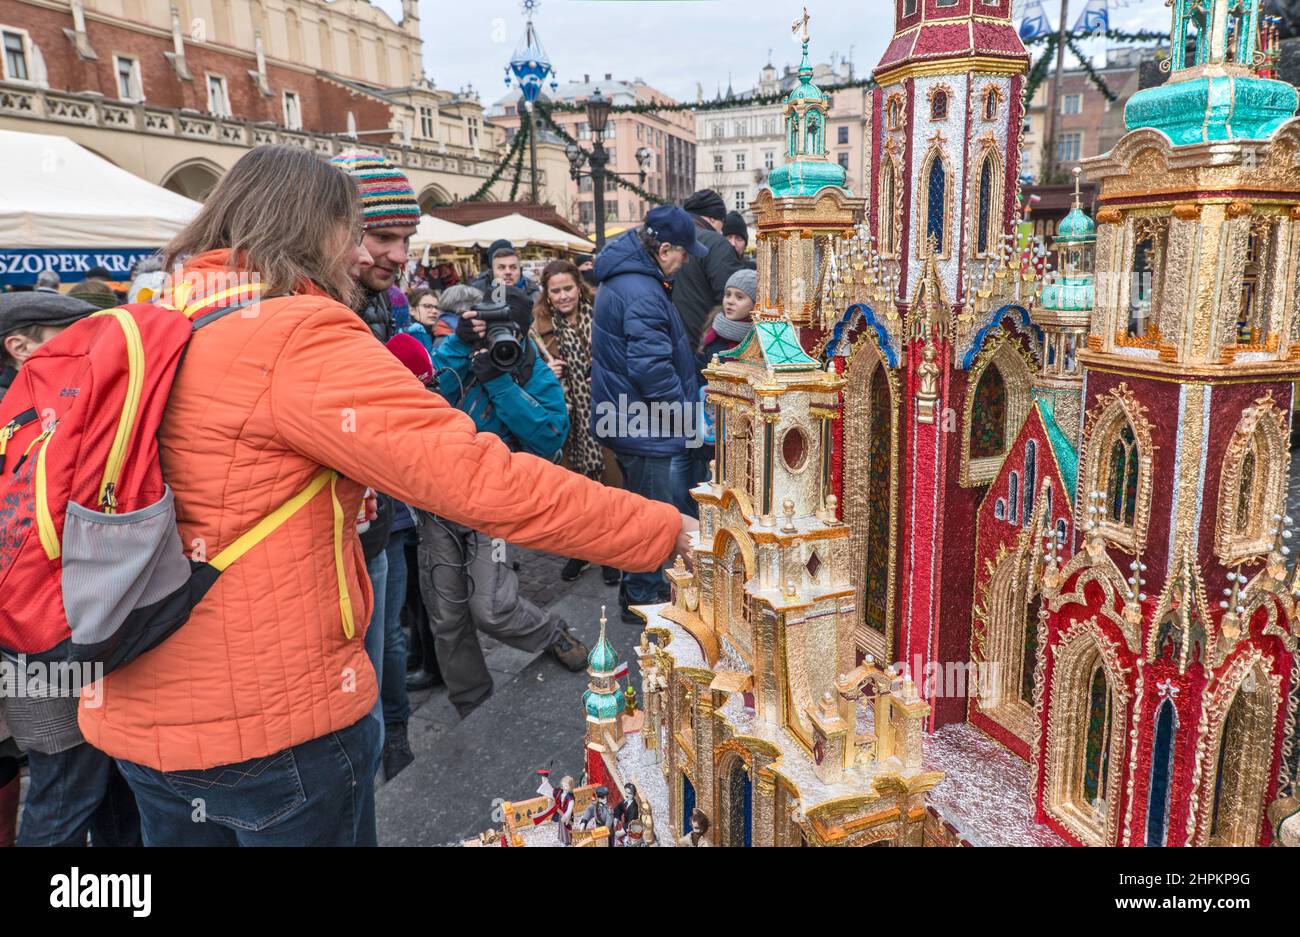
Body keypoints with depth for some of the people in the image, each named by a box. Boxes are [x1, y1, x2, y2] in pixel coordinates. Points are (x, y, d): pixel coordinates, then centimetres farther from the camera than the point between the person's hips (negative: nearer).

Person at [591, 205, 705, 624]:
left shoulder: (622, 278, 11)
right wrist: (686, 412, -18)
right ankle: (642, 599, 18)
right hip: (652, 431, -11)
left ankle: (638, 590, 37)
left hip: (632, 419, 11)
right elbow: (651, 367, -31)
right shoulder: (642, 293, -24)